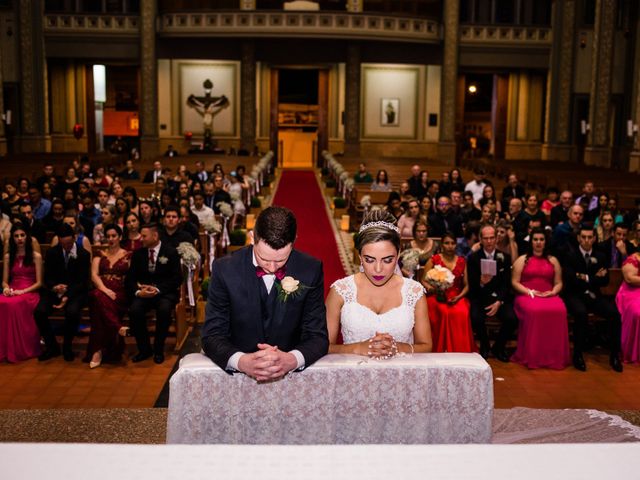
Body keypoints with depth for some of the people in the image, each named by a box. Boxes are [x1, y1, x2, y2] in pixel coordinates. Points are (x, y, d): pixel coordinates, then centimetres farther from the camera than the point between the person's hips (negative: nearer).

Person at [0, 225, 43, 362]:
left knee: (14, 304, -39)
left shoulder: (36, 256, 6)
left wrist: (23, 291, -14)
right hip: (12, 292, 3)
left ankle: (20, 350, -30)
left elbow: (39, 283, 2)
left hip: (30, 292, -3)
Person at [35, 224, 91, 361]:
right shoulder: (51, 253, 3)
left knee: (72, 312, -34)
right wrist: (54, 287, -18)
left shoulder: (83, 254, -5)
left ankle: (67, 346, -8)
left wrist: (67, 296, -23)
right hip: (55, 290, 3)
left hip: (75, 292, -3)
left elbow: (82, 281, -7)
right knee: (39, 312, -24)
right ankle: (52, 346, -3)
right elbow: (47, 277, 6)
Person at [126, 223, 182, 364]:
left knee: (164, 310, -35)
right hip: (143, 292, 3)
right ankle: (144, 349, -9)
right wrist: (138, 291, -14)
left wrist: (158, 289, -18)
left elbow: (177, 278, -6)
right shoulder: (138, 254, 11)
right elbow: (130, 278, 7)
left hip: (165, 293, -3)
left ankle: (159, 349, -15)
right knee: (134, 310, -29)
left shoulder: (171, 253, 1)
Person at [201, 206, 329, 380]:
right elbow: (212, 335, -5)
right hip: (237, 375, 0)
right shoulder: (225, 269, -6)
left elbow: (318, 336, -2)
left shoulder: (310, 270, -4)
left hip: (291, 374, 1)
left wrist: (292, 360, -24)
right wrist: (241, 361, -25)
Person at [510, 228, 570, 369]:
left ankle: (554, 356, -24)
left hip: (549, 296, 2)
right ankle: (532, 357, -28)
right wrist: (530, 292, -10)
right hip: (526, 295, -2)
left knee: (560, 311, -33)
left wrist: (552, 292, -7)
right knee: (534, 311, -38)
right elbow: (515, 282, 4)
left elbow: (558, 283, 15)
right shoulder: (522, 260, 12)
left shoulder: (553, 261, 19)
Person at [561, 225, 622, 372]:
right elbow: (569, 279, -13)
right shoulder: (570, 255, 0)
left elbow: (605, 281, 3)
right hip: (574, 296, -4)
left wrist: (586, 278, -11)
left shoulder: (600, 257, 12)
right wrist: (594, 278, -11)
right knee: (581, 313, -37)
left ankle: (614, 355, -12)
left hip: (593, 296, 4)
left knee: (614, 313, -23)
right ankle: (578, 355, -26)